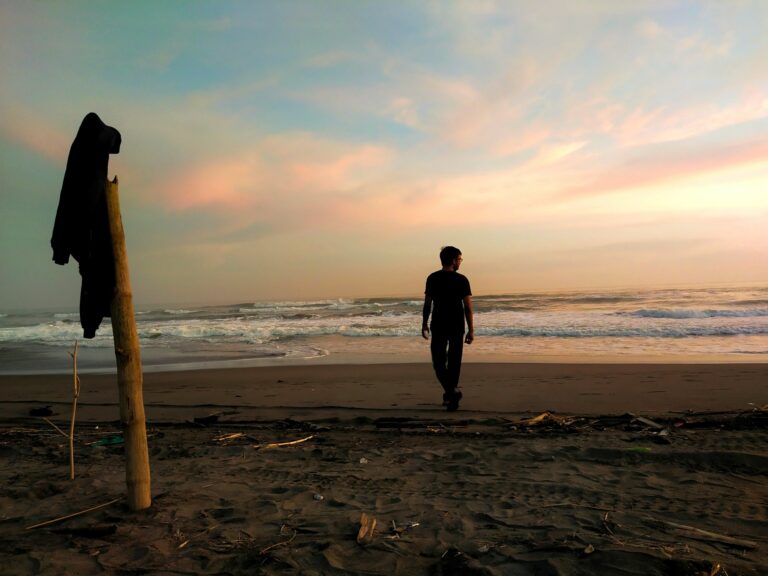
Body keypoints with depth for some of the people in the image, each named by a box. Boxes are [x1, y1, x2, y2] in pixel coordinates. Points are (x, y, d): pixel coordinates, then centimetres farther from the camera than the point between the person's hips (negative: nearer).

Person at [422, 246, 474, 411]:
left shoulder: (432, 278, -1)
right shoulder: (461, 280, -6)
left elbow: (427, 304, 2)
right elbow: (468, 307, -8)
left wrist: (424, 324, 13)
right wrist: (471, 330, -3)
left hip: (438, 326, 1)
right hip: (457, 327, -1)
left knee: (439, 362, 10)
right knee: (454, 363, 11)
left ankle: (451, 391, -8)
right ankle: (450, 397, 14)